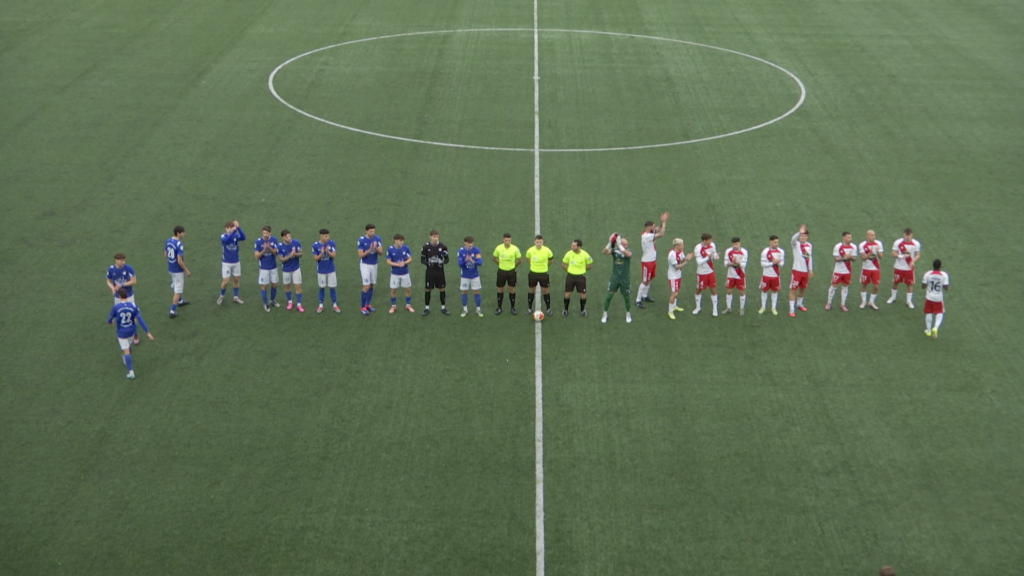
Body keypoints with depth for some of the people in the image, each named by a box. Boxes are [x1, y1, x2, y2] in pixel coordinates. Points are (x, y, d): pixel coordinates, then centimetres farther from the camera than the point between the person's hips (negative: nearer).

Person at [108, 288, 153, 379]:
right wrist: (148, 332, -13)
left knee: (126, 351, 3)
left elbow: (110, 319, -4)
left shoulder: (116, 307, -19)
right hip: (131, 331, 3)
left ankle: (131, 372, 0)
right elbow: (140, 320, -16)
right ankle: (126, 360, 54)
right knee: (129, 345, 28)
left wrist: (110, 322, 22)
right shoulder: (133, 306, -15)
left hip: (121, 333, -3)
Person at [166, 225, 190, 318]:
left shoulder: (168, 241, -2)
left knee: (176, 286, 30)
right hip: (178, 270, -9)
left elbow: (165, 254, 10)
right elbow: (180, 261, -27)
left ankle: (180, 301, 53)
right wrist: (186, 270, -14)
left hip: (170, 268, 9)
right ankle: (173, 311, 2)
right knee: (178, 291, 1)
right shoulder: (179, 245, -27)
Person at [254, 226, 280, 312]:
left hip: (273, 267, 3)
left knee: (274, 284, 12)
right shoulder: (258, 241, -13)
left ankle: (272, 301, 33)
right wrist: (264, 250, -29)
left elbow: (275, 253, -8)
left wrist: (270, 248, -28)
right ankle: (265, 304, 18)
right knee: (264, 286, 2)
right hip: (264, 268, -3)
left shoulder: (274, 240, -6)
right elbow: (257, 256, -13)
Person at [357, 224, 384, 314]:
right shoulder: (361, 240, -15)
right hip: (365, 265, -4)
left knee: (371, 285, 11)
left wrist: (376, 248, -28)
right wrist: (369, 250, -30)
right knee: (366, 286, -8)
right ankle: (362, 307, 4)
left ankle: (368, 304, 25)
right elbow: (360, 255, -15)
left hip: (374, 265, 4)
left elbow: (381, 252, -8)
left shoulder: (377, 239, -5)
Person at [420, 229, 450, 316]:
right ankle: (427, 308, 16)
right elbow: (422, 259, -1)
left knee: (442, 289, 6)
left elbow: (447, 259, 1)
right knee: (428, 289, 3)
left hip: (440, 271, 1)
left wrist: (443, 262, -21)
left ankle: (443, 307, 20)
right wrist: (428, 263, -21)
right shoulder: (426, 247, -7)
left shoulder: (443, 246, -5)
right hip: (430, 271, -1)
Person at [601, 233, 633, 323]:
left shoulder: (629, 251, -11)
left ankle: (628, 314, 34)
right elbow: (604, 252, -26)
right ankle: (605, 314, 19)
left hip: (625, 279, 0)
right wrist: (610, 243, -43)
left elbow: (628, 254, -37)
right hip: (614, 277, 0)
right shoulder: (614, 250, -8)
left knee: (626, 297, 11)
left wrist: (619, 245, -44)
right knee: (609, 296, 0)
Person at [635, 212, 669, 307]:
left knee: (649, 280, 20)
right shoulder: (646, 236, -28)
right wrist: (664, 222, -21)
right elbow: (661, 234, -30)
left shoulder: (649, 233, 1)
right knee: (645, 282, -2)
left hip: (652, 261, 9)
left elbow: (659, 229, 13)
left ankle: (645, 296, 35)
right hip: (647, 262, -9)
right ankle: (638, 301, 5)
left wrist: (663, 222, -7)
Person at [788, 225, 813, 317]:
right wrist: (800, 232, -52)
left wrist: (811, 270, 14)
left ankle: (799, 304, 40)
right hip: (797, 270, -5)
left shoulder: (810, 246, 4)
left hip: (805, 271, 5)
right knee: (793, 289, -2)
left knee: (803, 288, 18)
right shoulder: (796, 244, -11)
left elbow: (810, 258, 13)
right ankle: (792, 309, 2)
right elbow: (792, 239, -36)